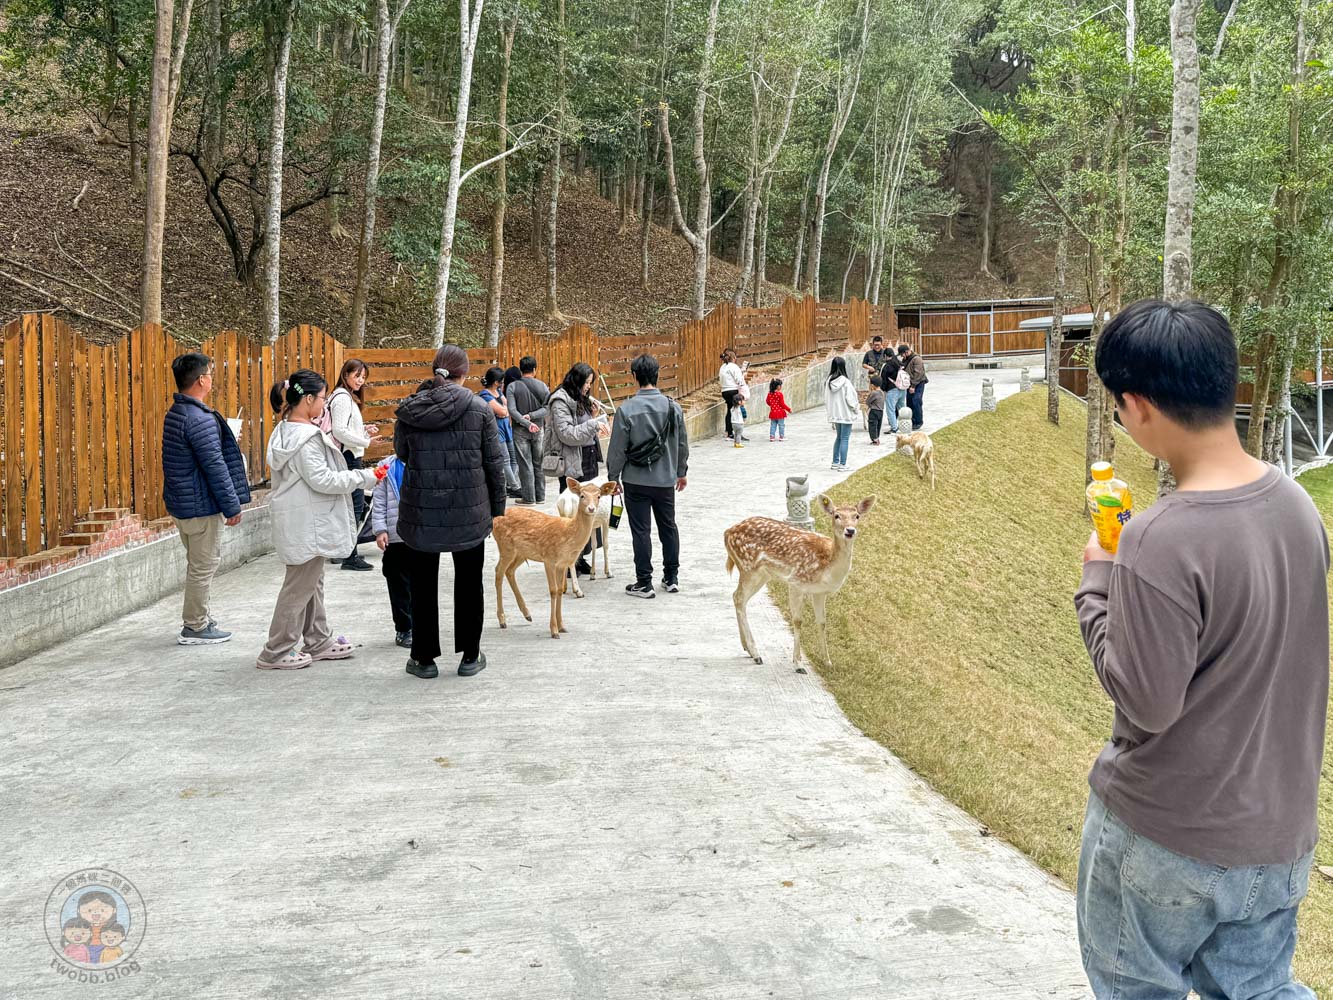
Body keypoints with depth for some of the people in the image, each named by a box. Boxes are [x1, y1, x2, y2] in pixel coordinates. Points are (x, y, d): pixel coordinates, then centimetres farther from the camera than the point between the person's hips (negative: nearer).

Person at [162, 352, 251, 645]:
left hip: (180, 503, 10)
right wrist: (232, 506, -15)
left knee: (198, 563, 22)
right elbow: (215, 466, -21)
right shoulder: (200, 419, -21)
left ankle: (196, 617, 32)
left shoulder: (174, 414, 10)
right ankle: (195, 627, 10)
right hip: (201, 506, -10)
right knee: (203, 566, 1)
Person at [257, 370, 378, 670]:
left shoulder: (287, 431, 10)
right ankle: (276, 653, 6)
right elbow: (322, 479, -23)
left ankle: (317, 642, 30)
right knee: (300, 586, -1)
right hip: (306, 523, -11)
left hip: (303, 519, 11)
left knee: (311, 582, 19)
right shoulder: (305, 437, -21)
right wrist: (364, 477, -18)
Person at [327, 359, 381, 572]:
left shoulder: (347, 397, 18)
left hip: (349, 456, 11)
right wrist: (365, 441, -17)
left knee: (350, 504, 15)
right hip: (348, 456, -11)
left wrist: (364, 429, 7)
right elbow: (340, 431, -20)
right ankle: (350, 556, -7)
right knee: (356, 504, -9)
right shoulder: (343, 398, -13)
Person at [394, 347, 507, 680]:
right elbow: (495, 462, -3)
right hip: (469, 512, -1)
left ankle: (424, 658, 19)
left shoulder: (409, 410, -2)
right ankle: (470, 656, 21)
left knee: (423, 584, 12)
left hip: (420, 511, 1)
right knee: (468, 583, 14)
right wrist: (497, 506, 8)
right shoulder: (479, 408, -7)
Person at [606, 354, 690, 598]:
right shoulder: (673, 407, -3)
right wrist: (681, 472, 21)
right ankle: (672, 578, 25)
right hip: (666, 480, 3)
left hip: (636, 481, -3)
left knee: (641, 531, 3)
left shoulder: (626, 409, -14)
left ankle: (644, 583, 7)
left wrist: (613, 477, 4)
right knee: (668, 527, 16)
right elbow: (682, 444, 7)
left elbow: (617, 448, -9)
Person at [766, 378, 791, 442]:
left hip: (772, 412, 5)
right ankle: (781, 436, 8)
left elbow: (767, 401, 11)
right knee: (781, 425, 5)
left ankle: (771, 436, 10)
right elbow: (782, 404, -15)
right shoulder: (780, 394, -17)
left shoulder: (770, 394, -1)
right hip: (780, 412, -5)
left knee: (773, 425, 11)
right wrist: (789, 409, -5)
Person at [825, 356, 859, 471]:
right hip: (846, 414, -6)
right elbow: (851, 399, -15)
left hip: (835, 415, 6)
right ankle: (842, 464, 2)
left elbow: (826, 398, 5)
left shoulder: (830, 381, -2)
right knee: (844, 439, 1)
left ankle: (835, 462, 21)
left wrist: (830, 412, 16)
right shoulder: (845, 382, -18)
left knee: (838, 437, 18)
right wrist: (857, 408, 4)